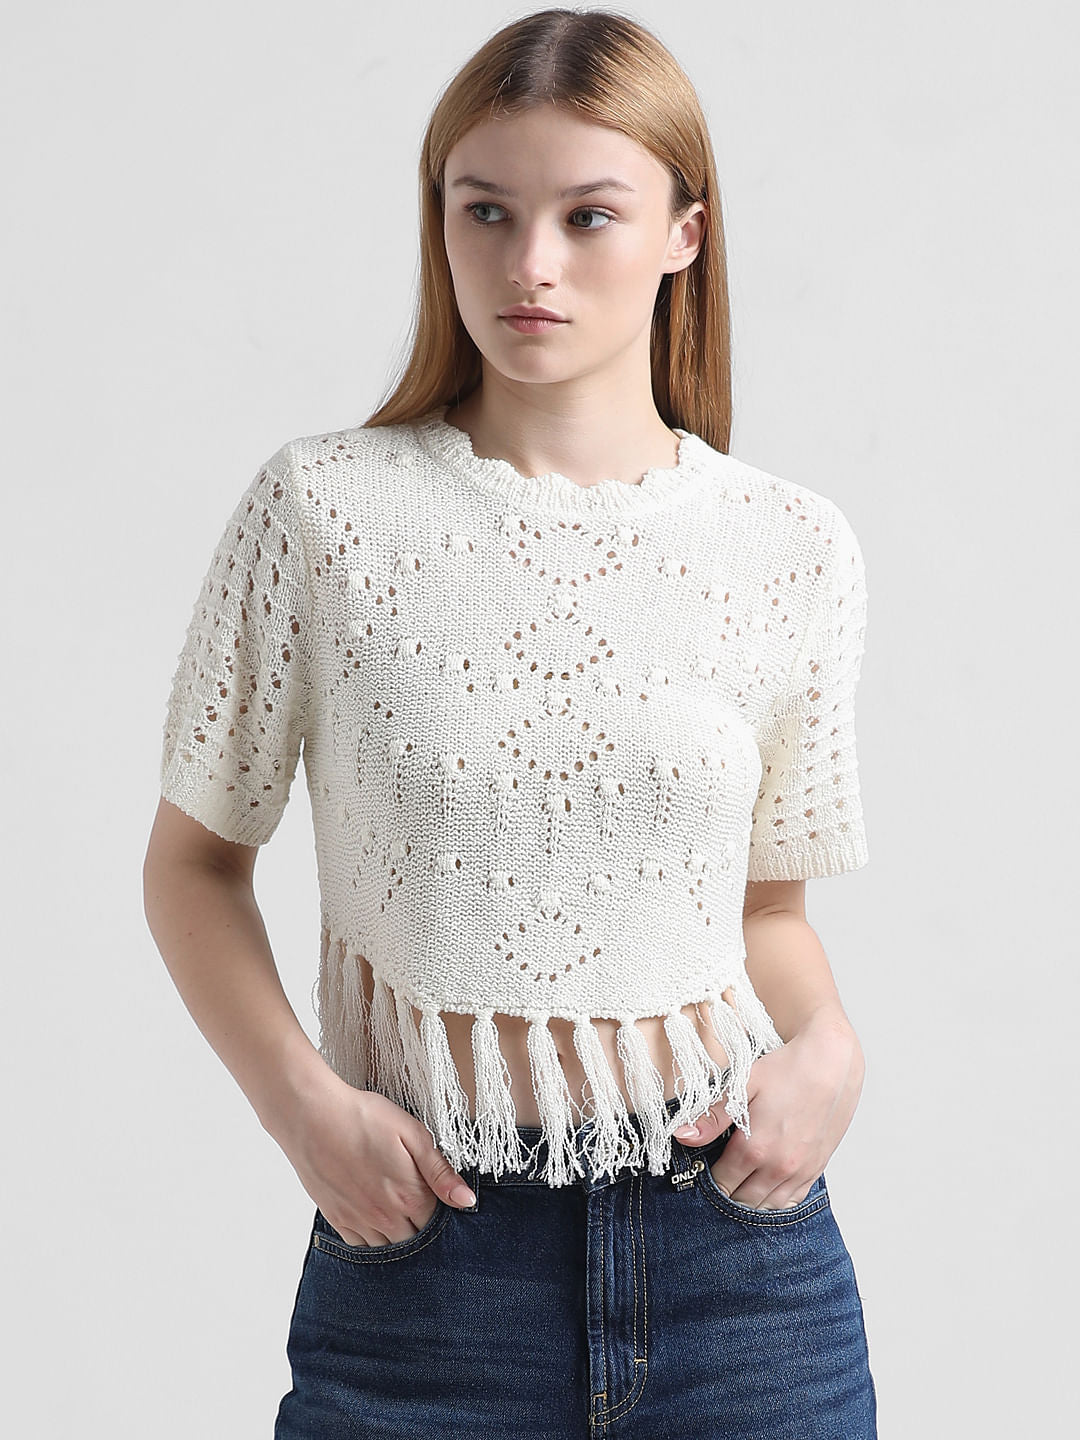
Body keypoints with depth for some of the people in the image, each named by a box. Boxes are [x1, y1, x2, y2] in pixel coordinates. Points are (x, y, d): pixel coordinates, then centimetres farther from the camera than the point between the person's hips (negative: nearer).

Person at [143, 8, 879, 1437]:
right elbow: (196, 855, 3)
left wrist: (827, 1049, -8)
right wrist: (301, 1099, -10)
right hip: (422, 1234, -1)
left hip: (739, 1253, 2)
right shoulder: (324, 507, -6)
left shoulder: (791, 550, 0)